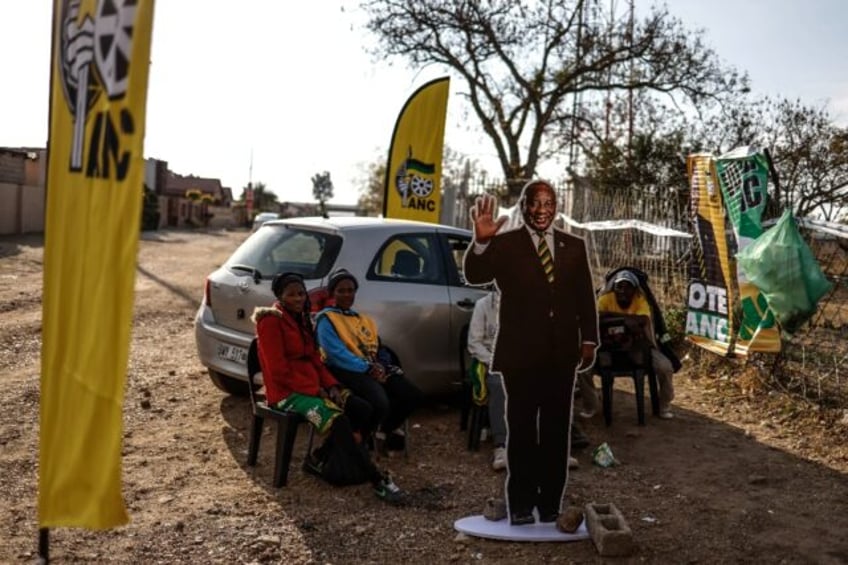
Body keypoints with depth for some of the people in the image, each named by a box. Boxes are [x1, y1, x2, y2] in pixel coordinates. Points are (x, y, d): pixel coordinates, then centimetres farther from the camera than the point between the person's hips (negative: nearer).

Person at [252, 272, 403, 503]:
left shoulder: (301, 318, 14)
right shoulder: (271, 321, -12)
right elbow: (279, 371, -17)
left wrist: (331, 385, -2)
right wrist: (315, 390, -17)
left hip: (312, 386, 9)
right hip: (286, 392, -8)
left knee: (362, 409, -9)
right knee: (338, 420, -29)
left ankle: (319, 458, 1)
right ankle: (378, 480, -24)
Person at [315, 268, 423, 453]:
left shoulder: (365, 319, 24)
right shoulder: (326, 319, 0)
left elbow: (380, 349, 21)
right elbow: (336, 354, -13)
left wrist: (381, 365, -3)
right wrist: (366, 367, -19)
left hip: (373, 368, 7)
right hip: (346, 370, -7)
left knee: (412, 395, -10)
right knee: (380, 403, -33)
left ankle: (385, 429, 15)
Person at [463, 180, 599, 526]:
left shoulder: (574, 247, 10)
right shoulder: (504, 245, -1)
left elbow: (585, 296, 10)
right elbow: (475, 276, -17)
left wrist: (588, 339, 1)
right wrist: (481, 241, -35)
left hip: (562, 354, 3)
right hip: (521, 354, -3)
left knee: (557, 431, 10)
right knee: (521, 430, 6)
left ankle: (551, 504, 22)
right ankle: (521, 505, 17)